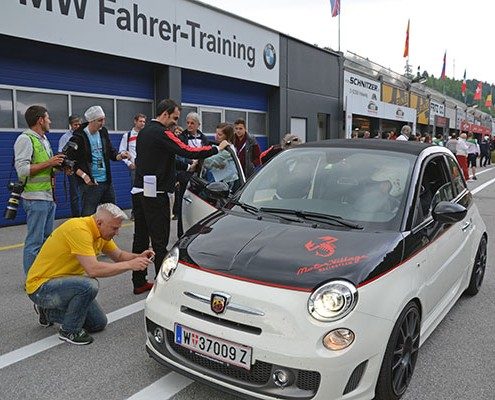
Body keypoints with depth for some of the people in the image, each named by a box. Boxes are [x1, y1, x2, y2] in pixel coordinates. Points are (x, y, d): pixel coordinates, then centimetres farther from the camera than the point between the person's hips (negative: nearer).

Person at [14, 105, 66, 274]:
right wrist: (49, 163, -17)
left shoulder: (44, 140, 19)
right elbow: (22, 170, -19)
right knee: (34, 242, -5)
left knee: (47, 238, 14)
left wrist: (58, 165, 6)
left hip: (49, 196, 9)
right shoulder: (25, 139, -10)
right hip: (36, 198, -9)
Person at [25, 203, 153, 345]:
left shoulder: (101, 232, -2)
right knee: (89, 285, -34)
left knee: (99, 323, 8)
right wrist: (130, 265, -29)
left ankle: (48, 312, 23)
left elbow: (119, 255, 11)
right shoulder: (79, 229, -29)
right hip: (40, 287, -9)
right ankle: (69, 331, -9)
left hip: (63, 281, 9)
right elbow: (93, 269, -36)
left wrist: (138, 257, -9)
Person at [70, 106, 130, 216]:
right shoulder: (78, 137, -10)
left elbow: (111, 152, 16)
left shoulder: (103, 132, 8)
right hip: (89, 183, -6)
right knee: (88, 215, -2)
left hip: (107, 181, 6)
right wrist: (83, 175, -21)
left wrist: (120, 155, -6)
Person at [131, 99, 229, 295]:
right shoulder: (161, 133, -13)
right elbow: (188, 151, -21)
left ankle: (139, 282, 19)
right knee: (159, 241, -4)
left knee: (140, 238, 12)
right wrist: (217, 148, -12)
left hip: (138, 192, 9)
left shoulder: (144, 132, 16)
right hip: (155, 195, -9)